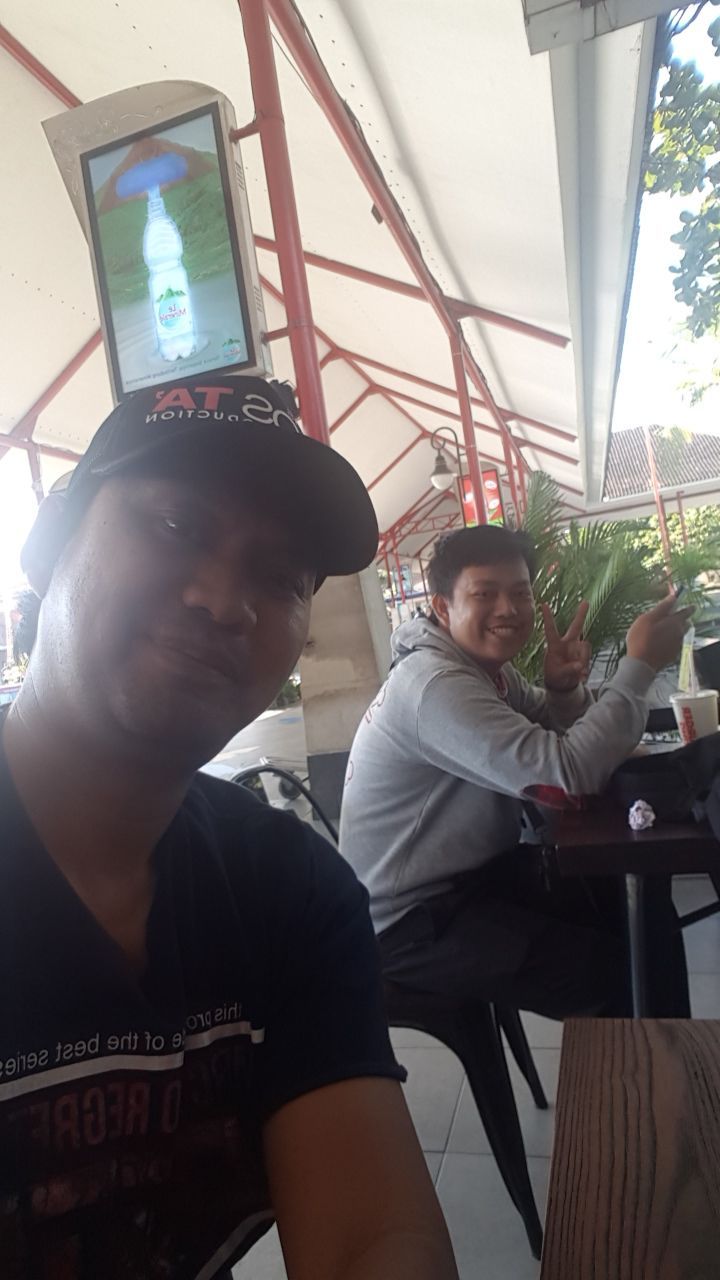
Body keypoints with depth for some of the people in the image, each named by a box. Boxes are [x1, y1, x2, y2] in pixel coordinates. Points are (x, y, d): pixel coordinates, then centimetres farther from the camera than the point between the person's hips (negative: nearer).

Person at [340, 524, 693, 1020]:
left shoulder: (488, 664, 4)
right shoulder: (436, 684, -26)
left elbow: (559, 737, 12)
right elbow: (569, 773, -33)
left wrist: (565, 688, -10)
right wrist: (639, 664, -23)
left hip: (477, 874, 9)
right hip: (412, 921, -9)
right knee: (615, 970, -13)